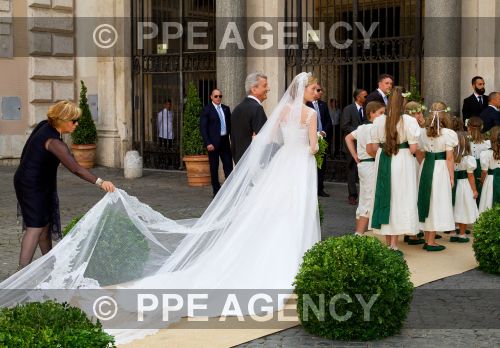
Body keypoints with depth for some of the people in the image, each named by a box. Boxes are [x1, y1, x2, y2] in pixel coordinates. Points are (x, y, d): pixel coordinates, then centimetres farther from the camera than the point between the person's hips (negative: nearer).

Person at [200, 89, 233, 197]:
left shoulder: (226, 109, 11)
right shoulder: (207, 110, -4)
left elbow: (230, 125, 14)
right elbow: (203, 128, -7)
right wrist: (208, 143, -14)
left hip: (225, 141, 4)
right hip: (213, 143, -4)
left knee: (228, 165, -1)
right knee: (214, 167, 4)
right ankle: (216, 191, 11)